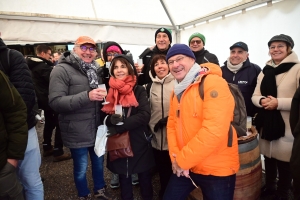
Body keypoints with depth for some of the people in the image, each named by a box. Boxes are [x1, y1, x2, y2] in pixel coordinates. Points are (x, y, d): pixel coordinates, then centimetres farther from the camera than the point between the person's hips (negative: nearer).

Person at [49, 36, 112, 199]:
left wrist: (104, 94, -2)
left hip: (97, 128, 6)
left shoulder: (94, 69, 7)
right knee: (81, 168, 11)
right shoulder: (62, 70, -13)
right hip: (77, 132, -6)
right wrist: (87, 96, -32)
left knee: (99, 161, 22)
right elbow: (55, 102, -22)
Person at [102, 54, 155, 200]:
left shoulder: (139, 90, -4)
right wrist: (111, 119, -18)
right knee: (124, 182, 17)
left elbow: (144, 116, -17)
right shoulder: (109, 91, 4)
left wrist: (117, 127, -22)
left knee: (145, 180, 13)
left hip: (139, 143, -2)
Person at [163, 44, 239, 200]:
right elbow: (172, 124, 6)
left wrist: (182, 160, -19)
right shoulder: (177, 90, 7)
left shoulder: (213, 83, -18)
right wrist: (175, 157, -9)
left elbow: (214, 130, -27)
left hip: (217, 170, -6)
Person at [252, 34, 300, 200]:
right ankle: (269, 186, 37)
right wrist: (262, 101, -11)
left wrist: (278, 102, -22)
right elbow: (255, 96, 10)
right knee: (268, 157, 16)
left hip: (287, 125, -5)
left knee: (284, 160, 4)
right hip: (266, 123, 5)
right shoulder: (265, 71, 12)